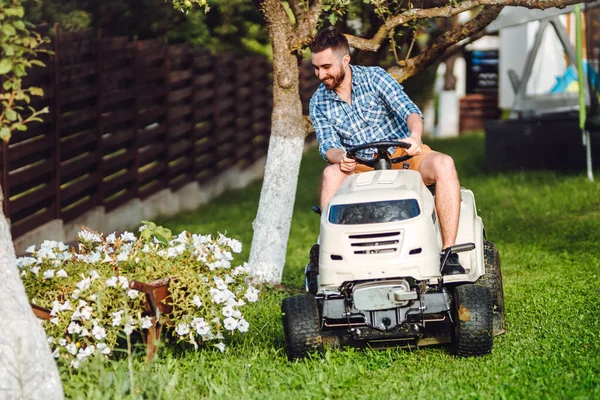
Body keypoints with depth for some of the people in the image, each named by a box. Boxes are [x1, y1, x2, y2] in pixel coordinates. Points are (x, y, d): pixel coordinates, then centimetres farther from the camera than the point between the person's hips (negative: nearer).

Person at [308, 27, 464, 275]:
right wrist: (340, 157, -30)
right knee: (332, 174, -31)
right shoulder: (319, 103, 4)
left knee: (443, 164, -31)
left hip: (403, 155, -1)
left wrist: (415, 136, -39)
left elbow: (409, 110, -15)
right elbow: (328, 146, -4)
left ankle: (449, 252, -35)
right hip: (361, 168, 1)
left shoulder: (374, 77, -4)